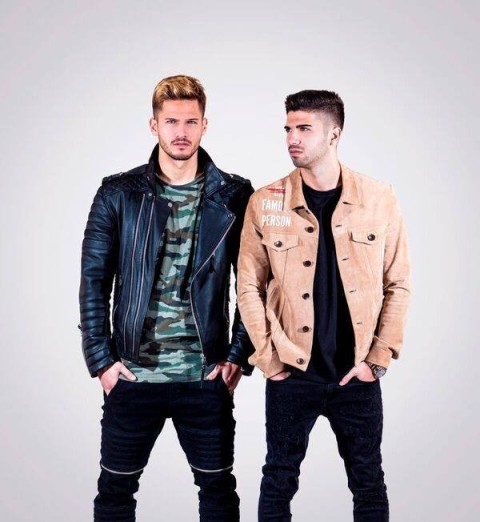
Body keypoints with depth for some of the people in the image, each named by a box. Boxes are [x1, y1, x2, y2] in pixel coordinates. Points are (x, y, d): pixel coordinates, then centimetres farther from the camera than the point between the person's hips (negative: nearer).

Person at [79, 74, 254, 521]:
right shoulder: (118, 194, 1)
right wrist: (101, 360, -3)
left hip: (207, 376, 0)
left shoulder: (234, 197, 1)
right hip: (132, 373, 0)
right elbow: (94, 280, 1)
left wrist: (239, 357, -3)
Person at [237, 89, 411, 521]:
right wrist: (269, 360, -5)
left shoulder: (379, 200, -3)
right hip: (291, 376, 0)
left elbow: (398, 284, 0)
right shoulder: (265, 203, -3)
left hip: (357, 376, 1)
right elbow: (250, 287, -1)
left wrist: (378, 359, -4)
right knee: (279, 483, 12)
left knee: (369, 484, 14)